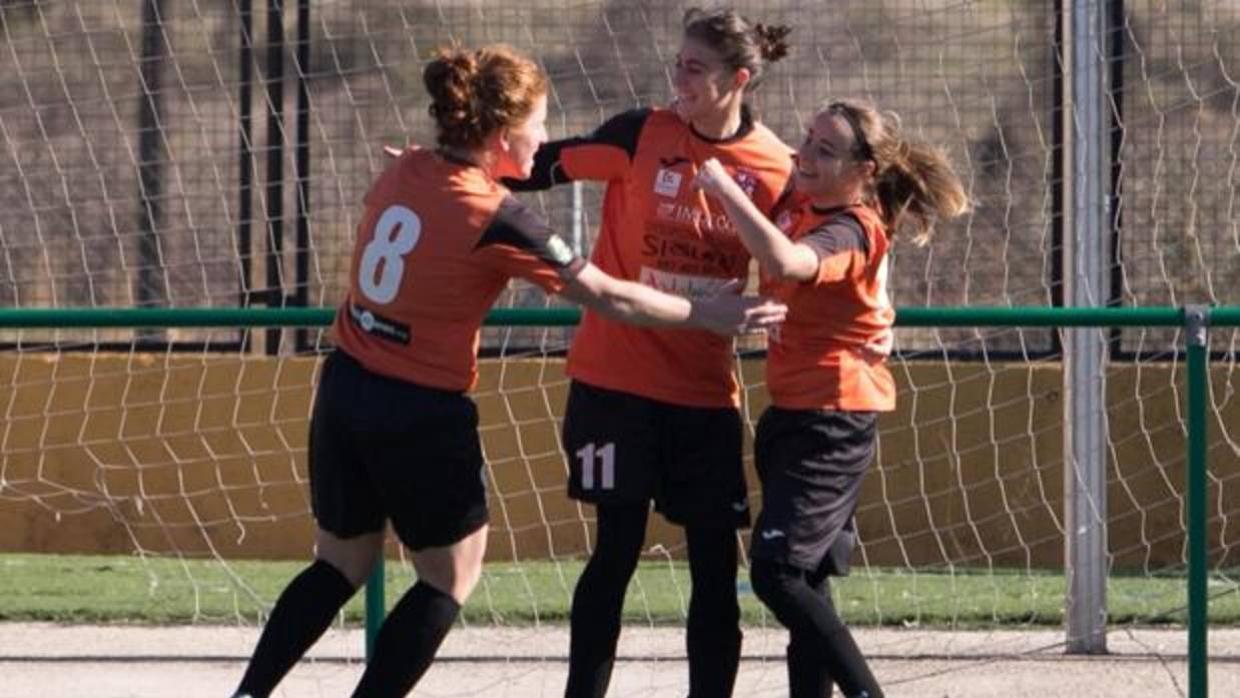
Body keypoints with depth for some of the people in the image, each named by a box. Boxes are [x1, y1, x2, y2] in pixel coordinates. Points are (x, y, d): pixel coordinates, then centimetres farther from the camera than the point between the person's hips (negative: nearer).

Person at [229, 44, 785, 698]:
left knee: (343, 564, 20)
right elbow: (605, 296, -13)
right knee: (452, 575, 12)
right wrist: (706, 314, -4)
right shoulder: (497, 219, -17)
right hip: (422, 414, -7)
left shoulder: (402, 171, 0)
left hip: (345, 391, 7)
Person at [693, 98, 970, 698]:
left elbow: (785, 261, -41)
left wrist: (725, 187, -34)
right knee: (804, 580, 13)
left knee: (777, 572, -16)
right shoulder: (798, 204, 7)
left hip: (832, 423, -10)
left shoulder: (850, 230, -19)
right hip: (792, 415, 10)